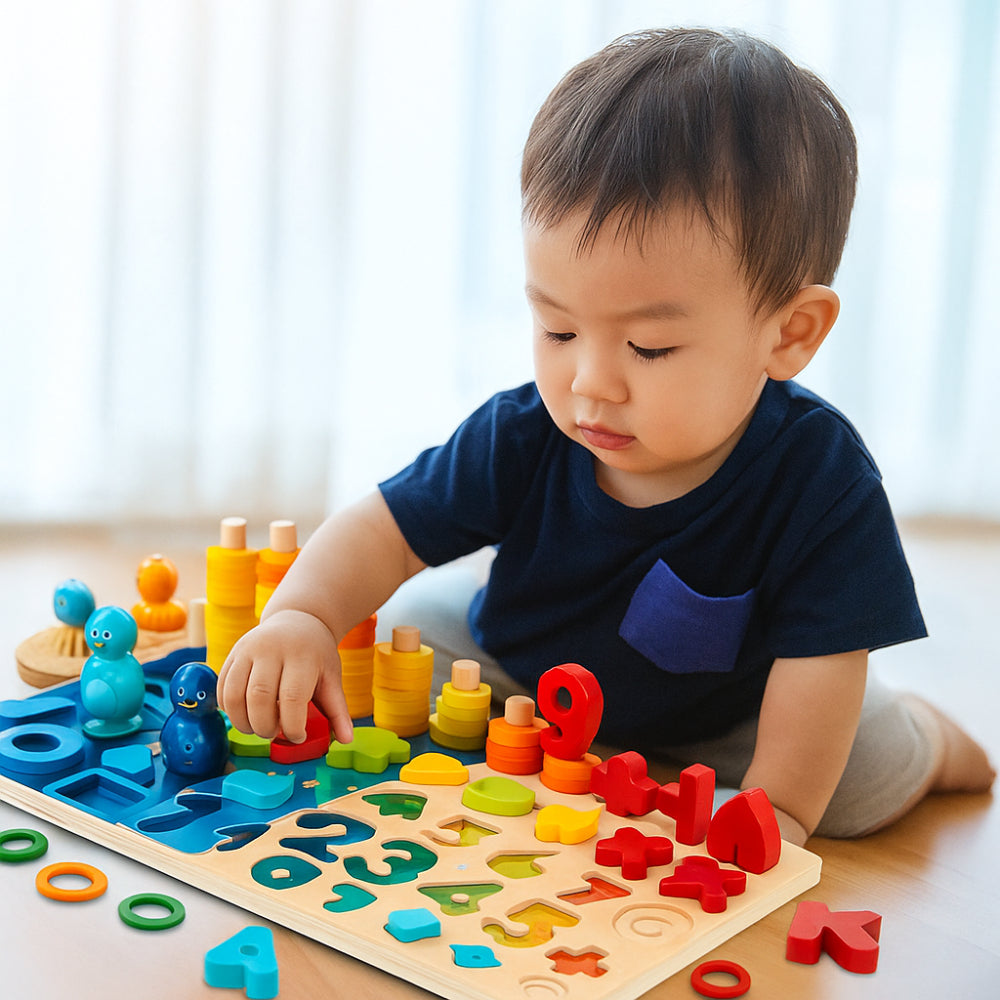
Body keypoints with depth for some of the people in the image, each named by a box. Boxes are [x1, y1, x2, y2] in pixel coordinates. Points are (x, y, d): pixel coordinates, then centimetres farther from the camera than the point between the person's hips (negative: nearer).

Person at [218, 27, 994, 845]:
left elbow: (819, 658, -28)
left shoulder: (821, 480, -34)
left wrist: (774, 808, -32)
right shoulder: (520, 439, -27)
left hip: (715, 722, -3)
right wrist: (302, 615, -40)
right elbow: (386, 532, -21)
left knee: (871, 771, -20)